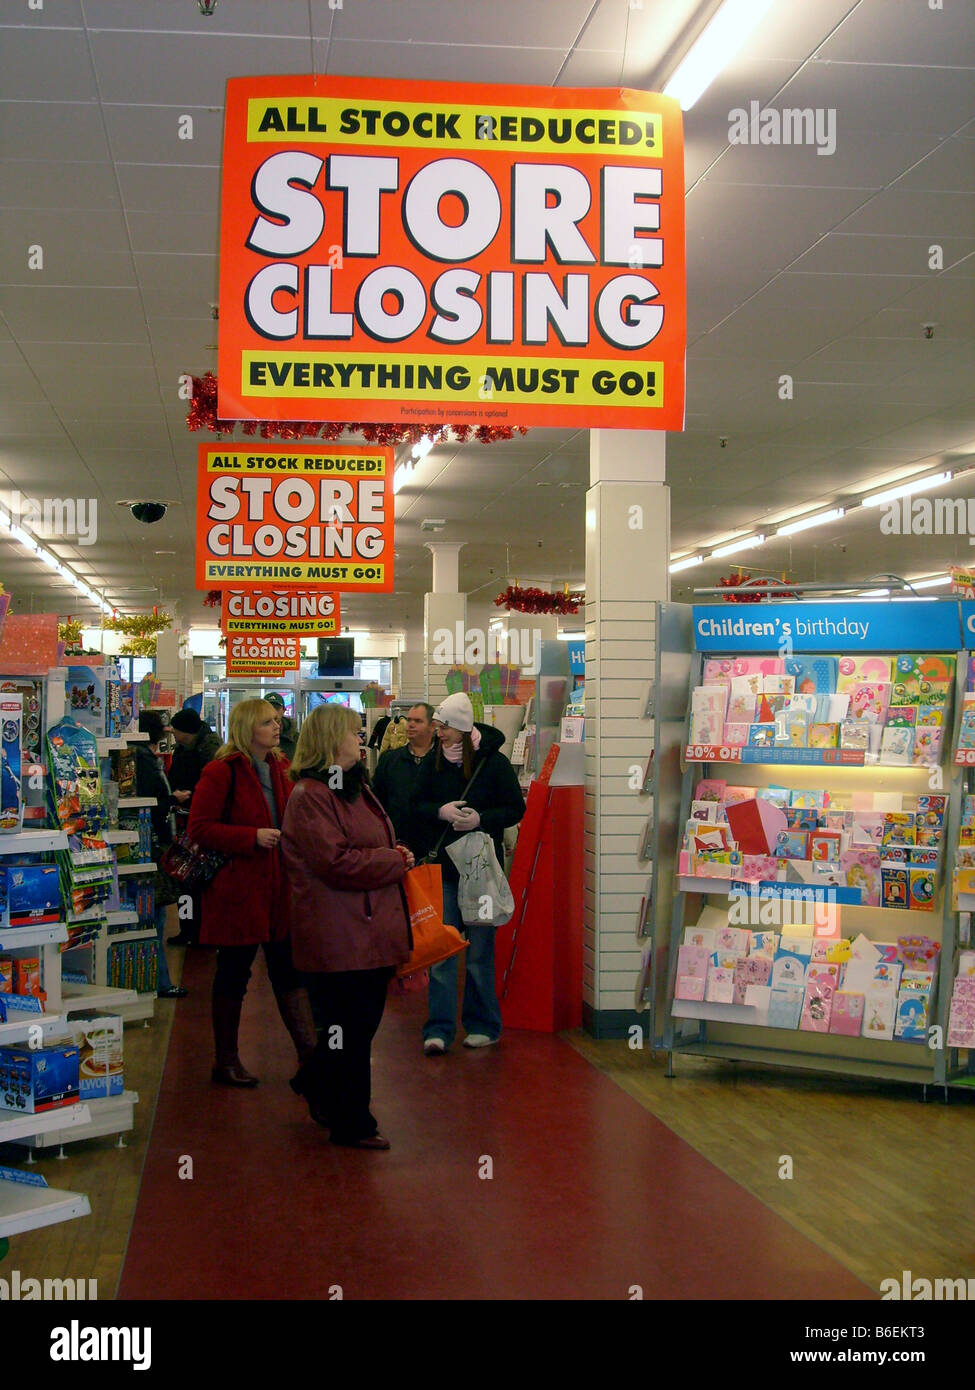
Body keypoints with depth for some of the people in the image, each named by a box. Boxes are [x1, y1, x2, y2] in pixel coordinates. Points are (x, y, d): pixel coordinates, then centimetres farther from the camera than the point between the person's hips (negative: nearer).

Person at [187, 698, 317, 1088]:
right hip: (238, 886, -6)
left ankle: (309, 1054, 11)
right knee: (233, 972, 6)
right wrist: (253, 837, -21)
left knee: (290, 969, 7)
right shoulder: (221, 772, -11)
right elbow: (199, 828, -15)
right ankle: (226, 1060, 20)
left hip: (281, 887, 6)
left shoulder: (282, 768, 11)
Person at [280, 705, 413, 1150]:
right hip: (339, 937, -10)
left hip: (372, 933, 10)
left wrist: (397, 854, 7)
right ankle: (351, 1125, 11)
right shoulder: (310, 797, -15)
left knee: (361, 1025, 17)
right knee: (351, 1031, -1)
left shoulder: (357, 788, 18)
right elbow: (336, 862, -23)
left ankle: (322, 1100, 34)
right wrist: (395, 861, -13)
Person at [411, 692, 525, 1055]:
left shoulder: (494, 763, -7)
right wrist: (441, 811, -13)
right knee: (441, 951, -2)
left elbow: (516, 808, -3)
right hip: (443, 866, 3)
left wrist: (481, 819, -19)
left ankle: (483, 1025, 19)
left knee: (480, 952, 6)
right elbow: (417, 806, 8)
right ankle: (439, 1028, 2)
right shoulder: (432, 763, 3)